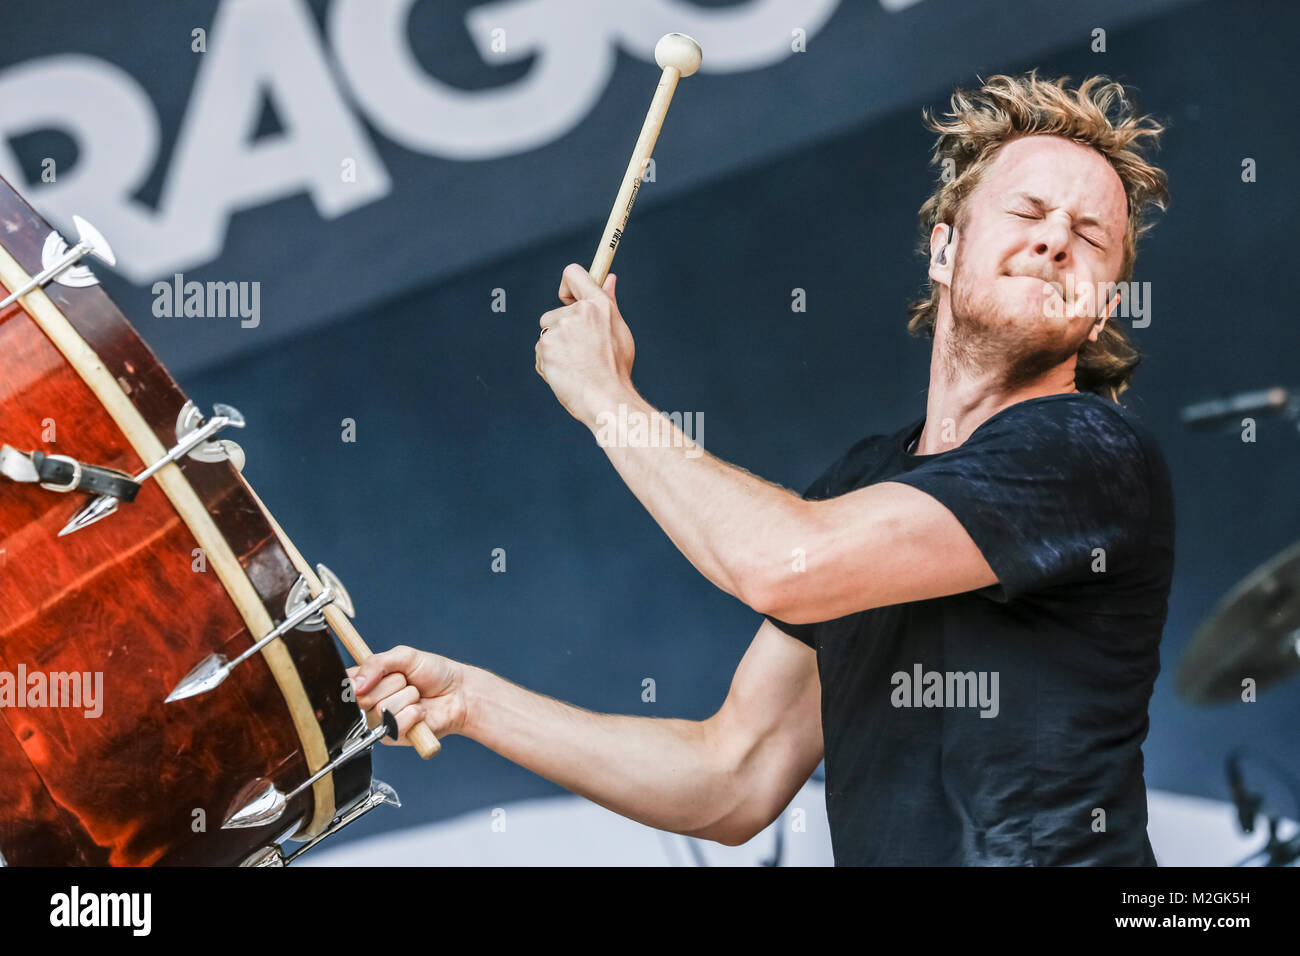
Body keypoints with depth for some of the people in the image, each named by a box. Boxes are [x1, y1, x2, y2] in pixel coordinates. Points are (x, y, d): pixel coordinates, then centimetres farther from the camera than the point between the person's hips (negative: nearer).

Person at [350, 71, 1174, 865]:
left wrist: (609, 399, -6)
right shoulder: (860, 485, 10)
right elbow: (735, 782, 12)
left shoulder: (1097, 453, -9)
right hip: (876, 853, 5)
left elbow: (783, 566, -19)